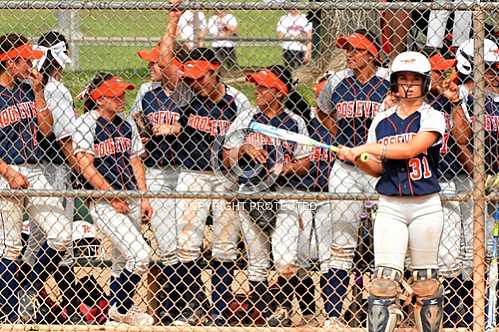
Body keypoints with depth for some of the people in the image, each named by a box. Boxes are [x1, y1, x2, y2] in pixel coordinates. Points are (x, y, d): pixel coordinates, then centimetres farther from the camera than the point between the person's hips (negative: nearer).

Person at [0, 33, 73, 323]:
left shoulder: (28, 90, 12)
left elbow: (46, 129, 7)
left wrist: (38, 92, -1)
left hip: (35, 171, 6)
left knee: (61, 235, -4)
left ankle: (29, 292, 11)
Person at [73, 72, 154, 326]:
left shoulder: (126, 124, 12)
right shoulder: (86, 124, -8)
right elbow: (86, 166, -14)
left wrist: (144, 198, 6)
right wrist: (112, 196, -16)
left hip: (130, 201, 7)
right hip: (103, 203, -7)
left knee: (122, 262, 10)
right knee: (140, 255, -17)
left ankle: (115, 318, 19)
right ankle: (121, 307, -3)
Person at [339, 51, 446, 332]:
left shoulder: (432, 118, -2)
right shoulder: (382, 122, 10)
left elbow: (411, 149, -17)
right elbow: (378, 169, 13)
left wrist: (372, 148, -15)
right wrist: (357, 159, -6)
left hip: (426, 206, -2)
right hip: (390, 206, 2)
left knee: (426, 281, 5)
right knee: (385, 278, -10)